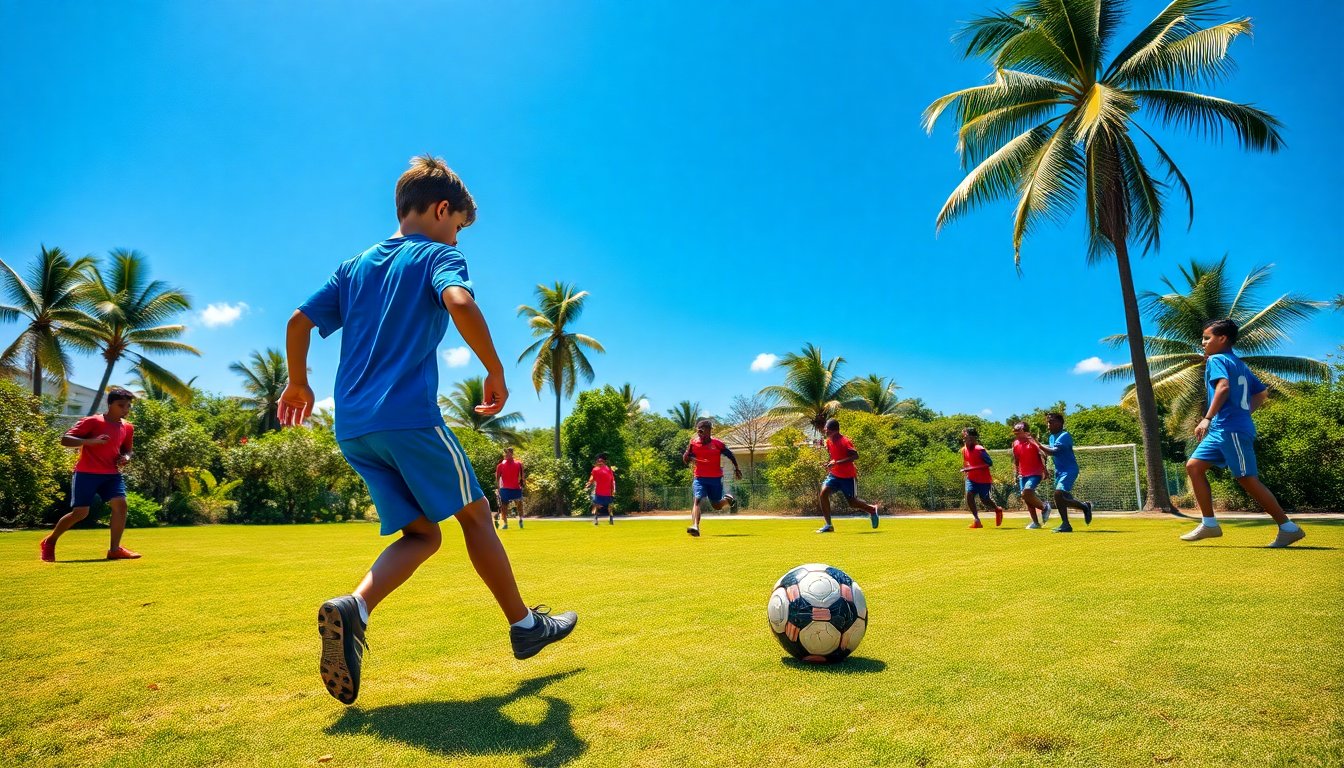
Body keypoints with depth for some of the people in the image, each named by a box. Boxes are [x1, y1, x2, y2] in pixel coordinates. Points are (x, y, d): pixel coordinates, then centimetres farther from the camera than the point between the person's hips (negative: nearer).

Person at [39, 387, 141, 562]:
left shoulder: (128, 428, 7)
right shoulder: (92, 422, -10)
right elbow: (65, 439, -13)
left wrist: (126, 457, -2)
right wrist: (91, 441, -28)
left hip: (111, 474, 5)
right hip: (86, 473, -5)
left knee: (120, 504, -13)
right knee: (80, 512, -4)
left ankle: (115, 549, -7)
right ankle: (49, 542, 23)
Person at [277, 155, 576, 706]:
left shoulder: (355, 266, 20)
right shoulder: (439, 255, 0)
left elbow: (299, 321, 17)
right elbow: (459, 303, -21)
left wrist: (298, 384, 29)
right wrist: (496, 372, -12)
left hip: (352, 427, 7)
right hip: (409, 416, -7)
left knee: (422, 533, 12)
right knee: (475, 514, 8)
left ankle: (354, 607, -13)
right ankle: (525, 625, 17)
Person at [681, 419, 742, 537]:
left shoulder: (717, 443, -8)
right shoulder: (693, 443, -2)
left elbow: (730, 455, 7)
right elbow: (685, 461, 4)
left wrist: (736, 468, 12)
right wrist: (687, 453, -17)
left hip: (716, 479, -1)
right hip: (700, 478, 1)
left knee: (717, 506, 10)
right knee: (696, 500, -22)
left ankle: (728, 499, 43)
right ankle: (695, 527, -30)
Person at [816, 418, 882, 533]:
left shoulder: (844, 441, -21)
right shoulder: (828, 441, 2)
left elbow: (855, 455, -31)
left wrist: (836, 463, -35)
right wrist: (830, 463, 0)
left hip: (848, 477, -6)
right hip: (834, 475, 6)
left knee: (852, 502, 4)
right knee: (823, 493, -15)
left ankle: (872, 509, 37)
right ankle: (828, 525, -8)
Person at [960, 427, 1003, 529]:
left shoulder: (980, 449, -21)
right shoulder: (964, 450, 0)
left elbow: (990, 463, -23)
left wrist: (972, 468, -29)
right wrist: (965, 469, 1)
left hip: (984, 480, -5)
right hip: (972, 478, 5)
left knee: (985, 500, 5)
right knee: (969, 495, -16)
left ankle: (998, 510, 39)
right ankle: (977, 520, -7)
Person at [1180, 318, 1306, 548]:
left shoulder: (1216, 360, -7)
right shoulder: (1240, 364, 20)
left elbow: (1224, 387, -25)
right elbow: (1262, 393, 25)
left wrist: (1207, 418, -28)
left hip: (1232, 430, -9)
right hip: (1221, 430, 9)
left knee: (1248, 480, -3)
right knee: (1194, 466, 5)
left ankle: (1289, 528, 8)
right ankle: (1209, 523, 5)